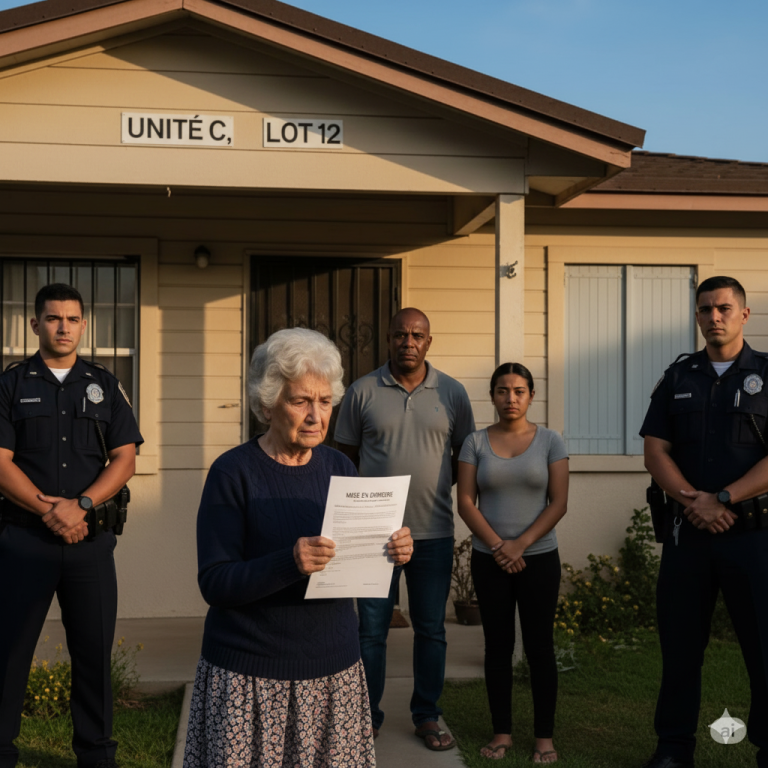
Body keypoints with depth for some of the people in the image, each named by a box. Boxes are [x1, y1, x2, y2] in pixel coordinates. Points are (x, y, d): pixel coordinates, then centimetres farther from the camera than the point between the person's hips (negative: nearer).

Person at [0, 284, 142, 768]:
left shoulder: (105, 386, 10)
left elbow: (125, 460, 2)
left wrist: (80, 505, -12)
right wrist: (49, 510, -15)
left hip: (91, 537, 2)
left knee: (95, 649, 7)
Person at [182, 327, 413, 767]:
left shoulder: (339, 467, 6)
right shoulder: (234, 473, -9)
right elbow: (214, 583, -13)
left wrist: (390, 554, -8)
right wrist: (289, 563, -28)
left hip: (334, 670, 4)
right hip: (251, 677, -4)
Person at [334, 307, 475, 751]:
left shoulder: (452, 393, 4)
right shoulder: (363, 392, 1)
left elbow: (464, 456, 11)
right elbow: (345, 458, 6)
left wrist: (435, 484, -5)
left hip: (434, 533, 1)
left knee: (431, 629, 10)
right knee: (371, 629, 5)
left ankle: (427, 717, 25)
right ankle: (367, 719, 18)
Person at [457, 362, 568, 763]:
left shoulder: (549, 441, 1)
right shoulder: (475, 443, 3)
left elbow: (559, 502, -4)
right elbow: (466, 503, -2)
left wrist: (521, 544, -12)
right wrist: (497, 546, -11)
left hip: (539, 558, -1)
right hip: (489, 560, 1)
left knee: (540, 647, 2)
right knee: (498, 647, 7)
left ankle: (544, 736, 10)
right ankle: (502, 732, 16)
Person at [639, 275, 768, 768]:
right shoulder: (678, 378, 11)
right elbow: (655, 451, 4)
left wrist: (722, 499, -16)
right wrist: (693, 500, -11)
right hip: (688, 530, 3)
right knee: (680, 644, 9)